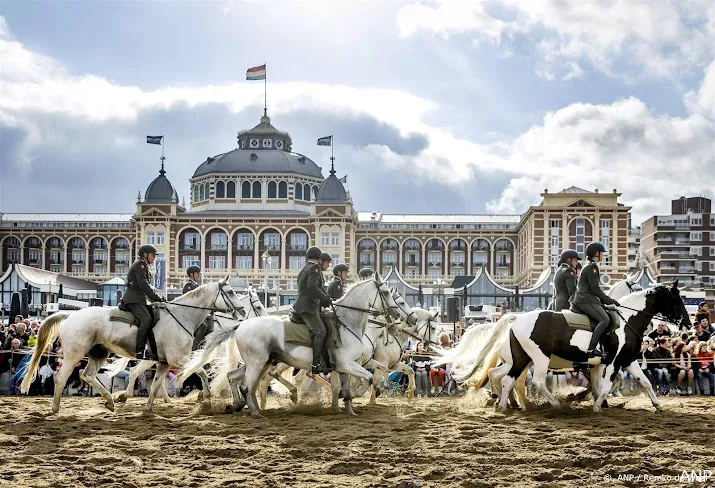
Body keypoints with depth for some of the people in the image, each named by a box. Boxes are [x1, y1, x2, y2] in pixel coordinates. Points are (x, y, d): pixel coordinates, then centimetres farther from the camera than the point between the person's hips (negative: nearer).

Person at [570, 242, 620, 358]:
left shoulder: (591, 266, 24)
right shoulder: (591, 267, -8)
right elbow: (595, 289, -13)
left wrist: (609, 300, 22)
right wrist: (609, 300, -5)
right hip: (585, 301, -11)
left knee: (609, 317, 13)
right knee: (605, 320, -22)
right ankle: (590, 350, -28)